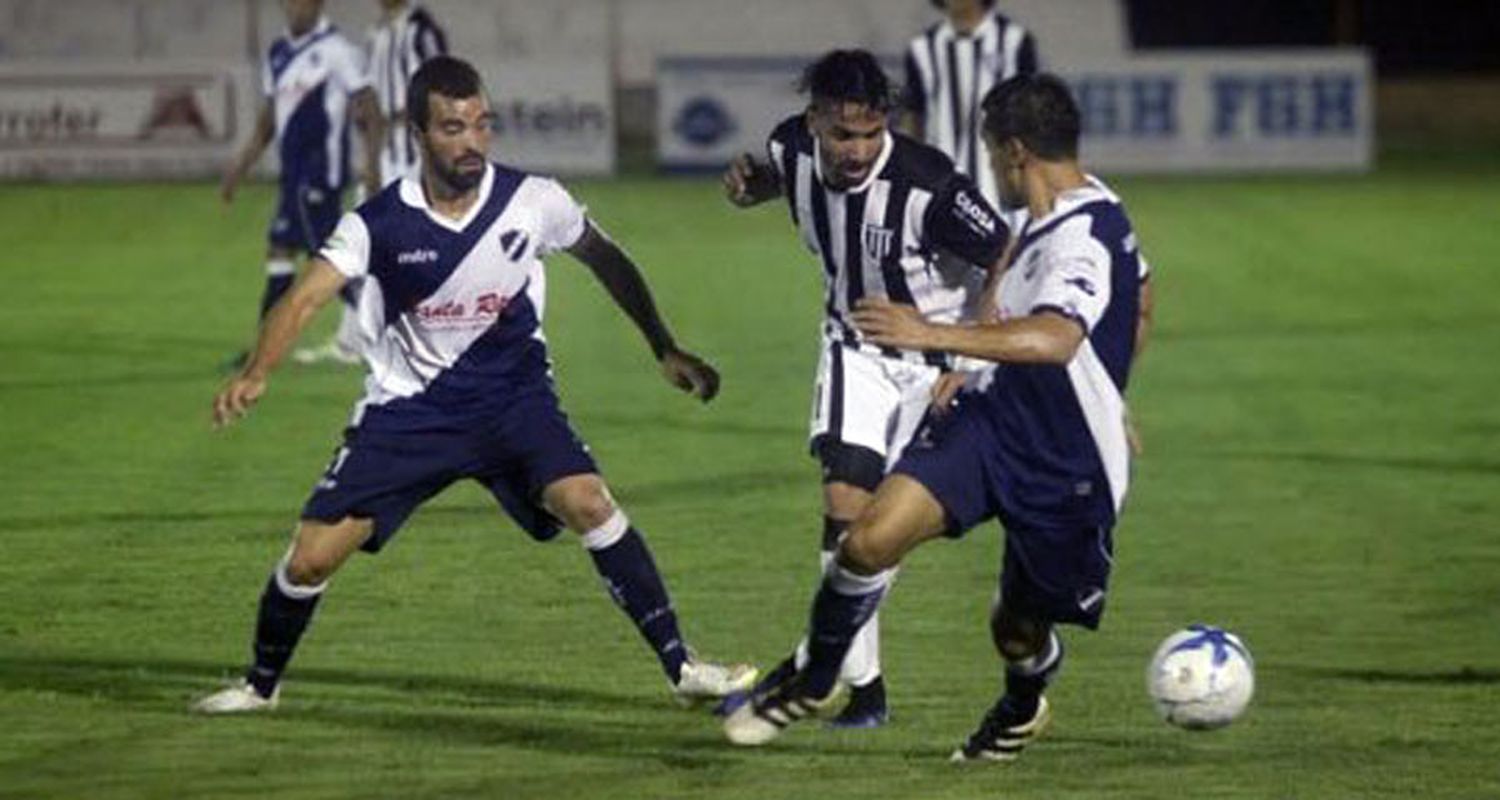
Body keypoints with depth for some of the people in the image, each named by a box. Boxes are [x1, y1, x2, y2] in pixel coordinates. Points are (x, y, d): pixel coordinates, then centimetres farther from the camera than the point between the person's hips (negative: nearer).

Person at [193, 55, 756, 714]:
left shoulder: (533, 202, -12)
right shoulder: (380, 224, -17)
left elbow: (604, 259, 8)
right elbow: (304, 298, -28)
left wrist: (665, 349, 10)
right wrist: (255, 375, -46)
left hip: (512, 394, 0)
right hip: (409, 406, 0)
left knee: (585, 500, -25)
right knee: (312, 556, -5)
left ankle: (680, 667, -16)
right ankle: (261, 685, 23)